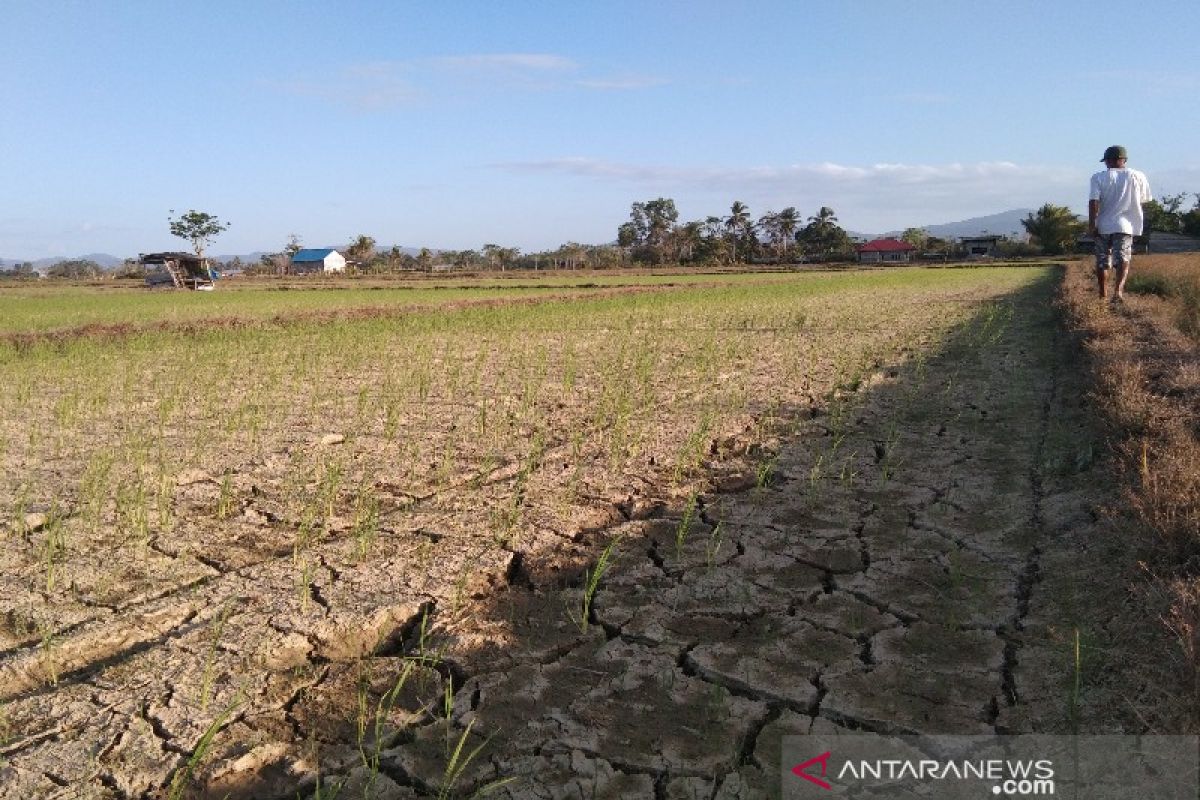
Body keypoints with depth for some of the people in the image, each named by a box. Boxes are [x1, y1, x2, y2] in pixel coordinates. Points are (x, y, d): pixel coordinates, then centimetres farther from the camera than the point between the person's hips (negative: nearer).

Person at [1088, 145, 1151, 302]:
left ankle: (1103, 295, 19)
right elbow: (1145, 200, 8)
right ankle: (1118, 290, -29)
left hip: (1103, 226, 0)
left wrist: (1091, 225, -12)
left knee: (1102, 261, 11)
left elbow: (1094, 202, -12)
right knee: (1123, 259, -5)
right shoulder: (1137, 176, 3)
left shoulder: (1098, 177, -3)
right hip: (1125, 225, 0)